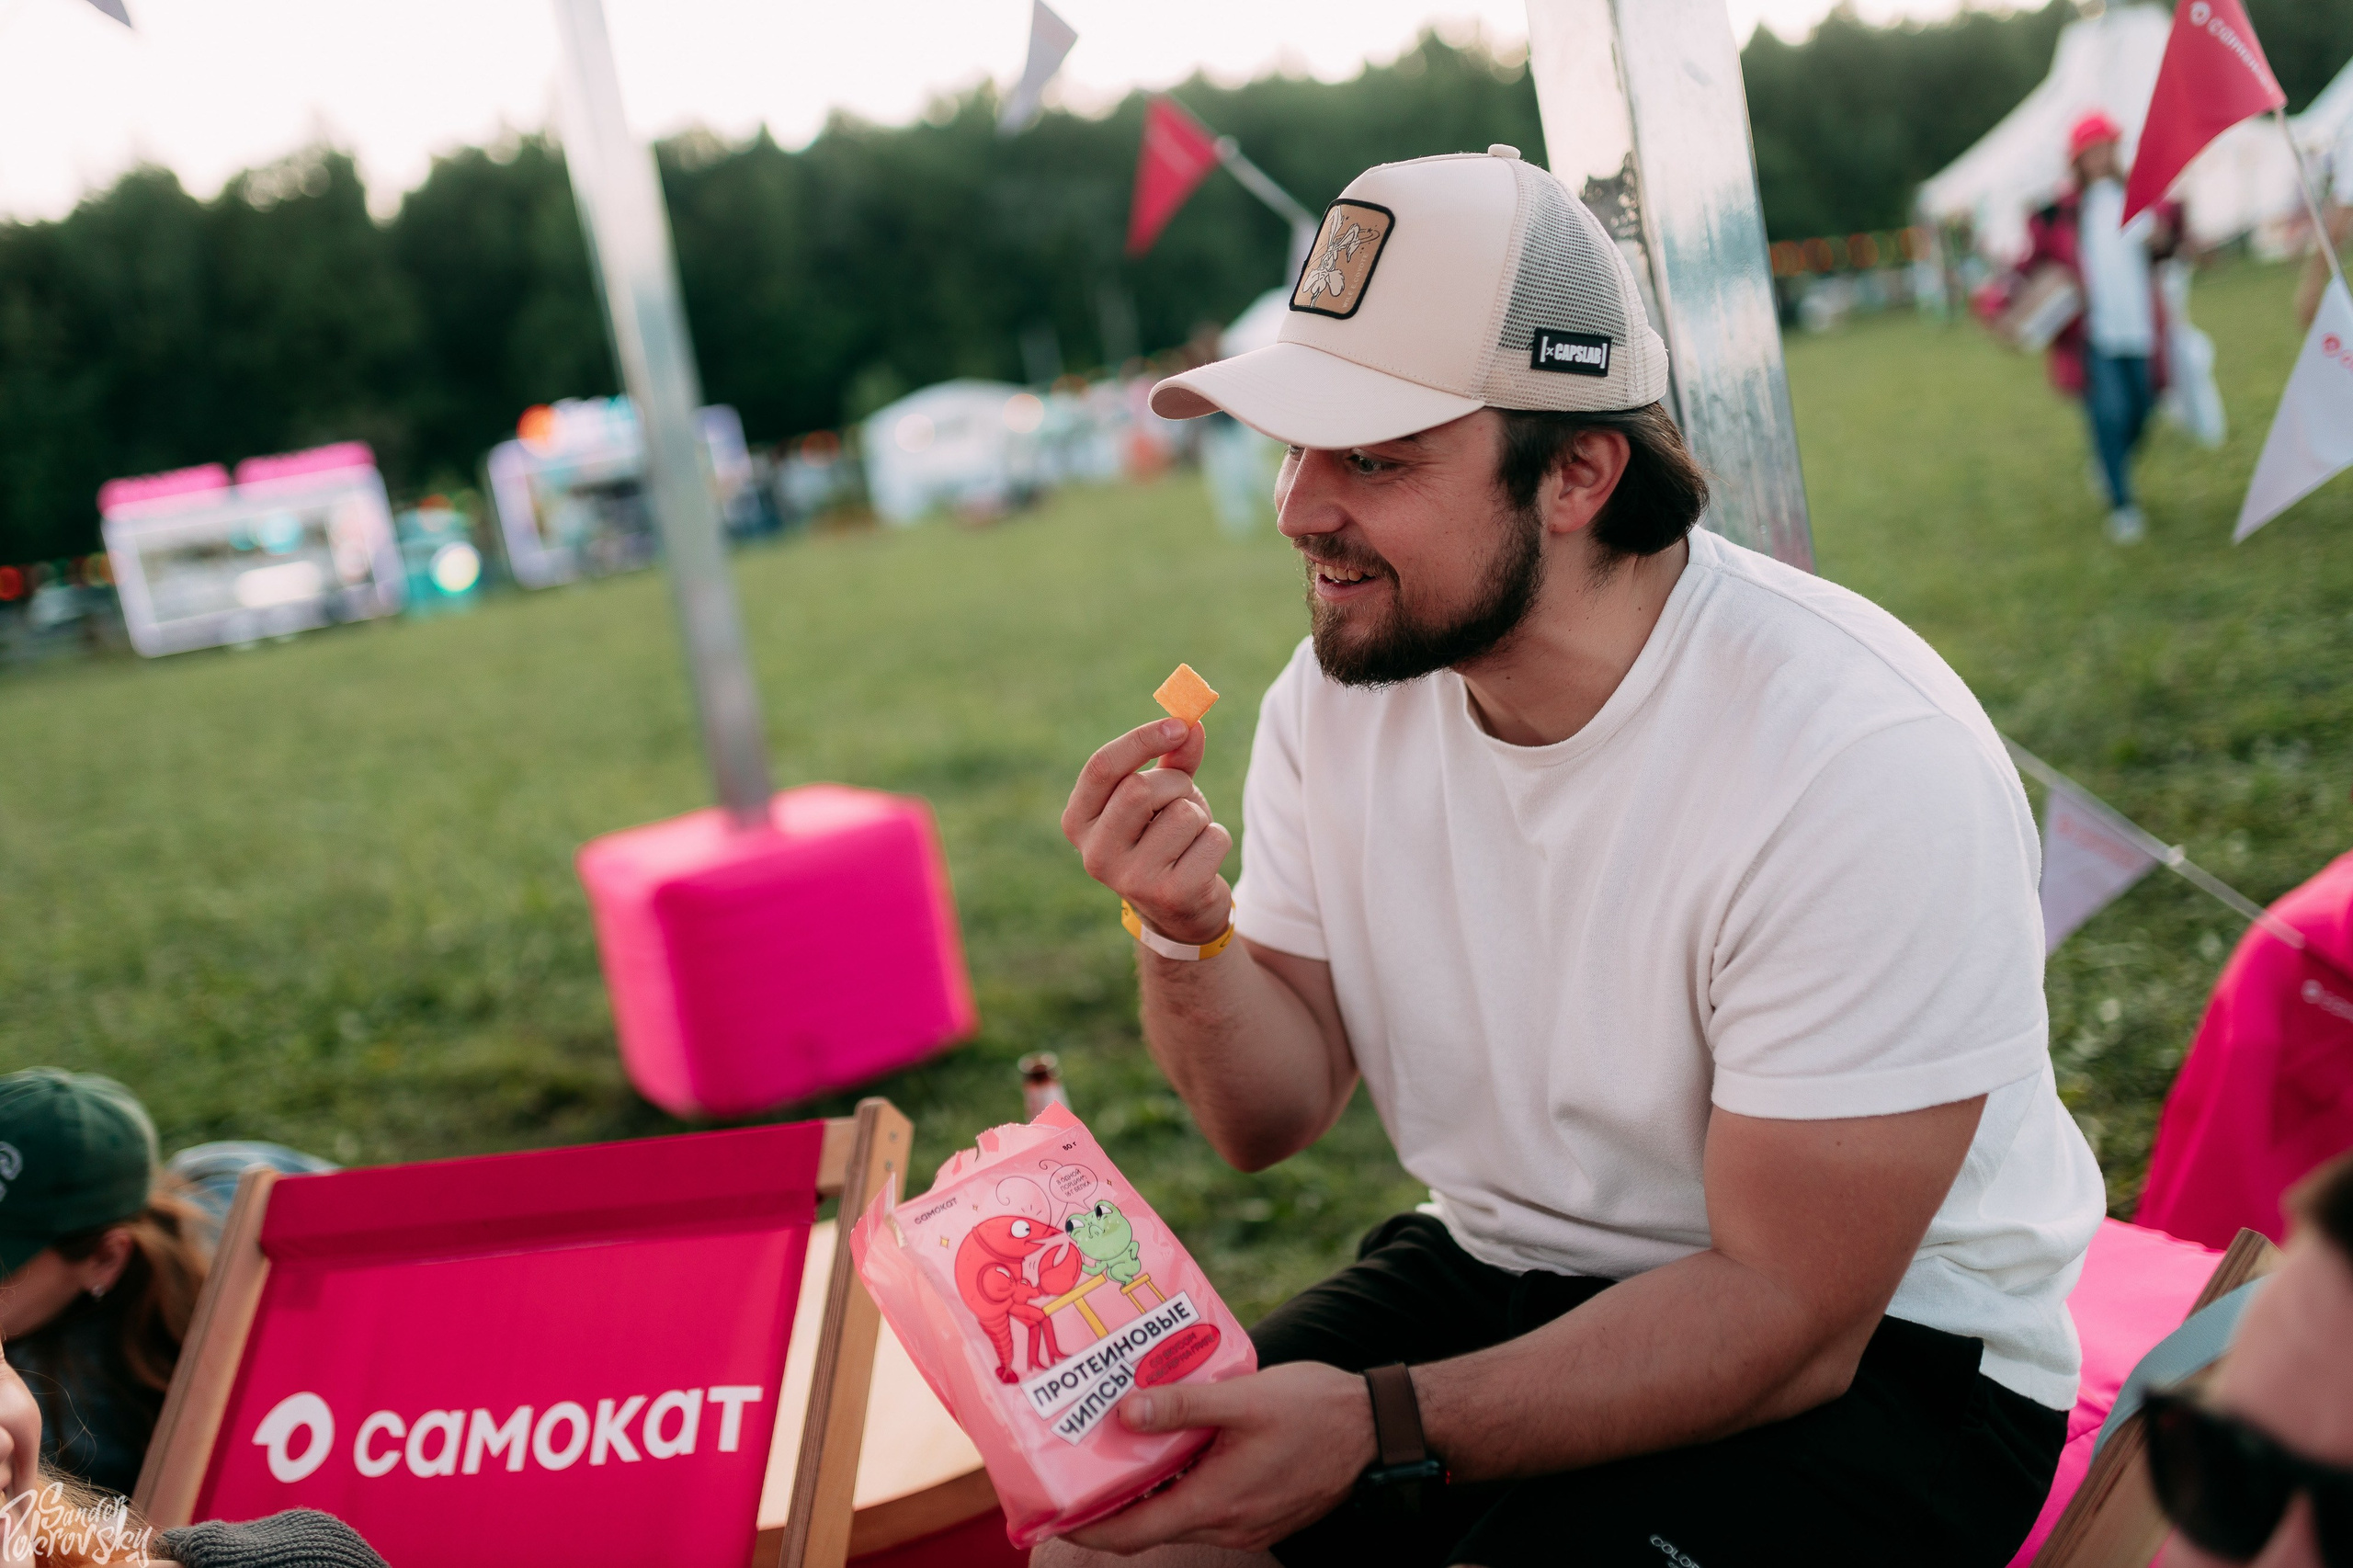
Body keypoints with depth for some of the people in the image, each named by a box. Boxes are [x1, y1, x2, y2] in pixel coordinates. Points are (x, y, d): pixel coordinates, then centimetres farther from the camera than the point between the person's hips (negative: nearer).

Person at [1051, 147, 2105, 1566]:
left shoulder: (1862, 759, -27)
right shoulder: (1342, 694, -5)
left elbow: (1785, 1316, -24)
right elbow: (1275, 1117, 0)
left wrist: (1375, 1425, -32)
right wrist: (1188, 929, -21)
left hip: (1873, 1345, -5)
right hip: (1502, 1269, 6)